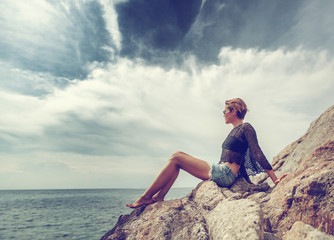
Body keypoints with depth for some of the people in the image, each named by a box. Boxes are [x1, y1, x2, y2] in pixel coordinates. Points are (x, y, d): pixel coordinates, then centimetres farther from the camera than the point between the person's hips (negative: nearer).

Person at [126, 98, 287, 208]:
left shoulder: (246, 128, -5)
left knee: (175, 158, -12)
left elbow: (258, 154, -11)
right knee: (177, 155, 4)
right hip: (218, 172, 10)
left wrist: (274, 179, -14)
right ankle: (159, 196, -2)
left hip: (224, 175, -10)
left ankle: (146, 197, -6)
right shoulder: (234, 131, 23)